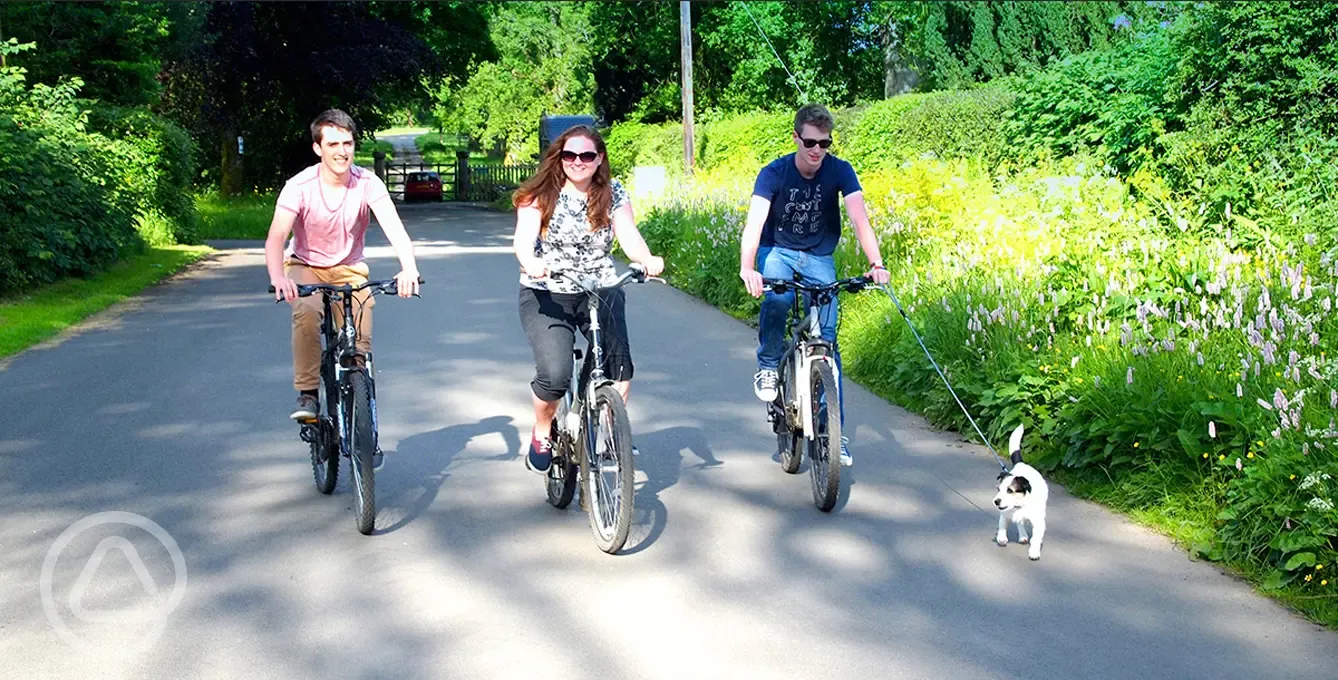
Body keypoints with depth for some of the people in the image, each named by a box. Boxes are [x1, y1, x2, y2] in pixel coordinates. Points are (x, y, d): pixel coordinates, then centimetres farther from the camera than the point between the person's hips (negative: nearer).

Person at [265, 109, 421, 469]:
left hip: (349, 269, 1)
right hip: (305, 267, -1)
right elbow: (276, 238, -31)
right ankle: (307, 395, -19)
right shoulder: (300, 186, -21)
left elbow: (394, 227, -30)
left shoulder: (367, 183, -18)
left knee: (360, 343, -12)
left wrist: (409, 267, -49)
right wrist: (278, 277, -51)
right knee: (306, 312, -34)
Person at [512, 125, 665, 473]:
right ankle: (541, 433, 9)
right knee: (554, 374, -21)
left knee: (620, 363, -20)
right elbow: (523, 238, -17)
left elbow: (628, 235, -9)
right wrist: (530, 262, -40)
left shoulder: (614, 194, 4)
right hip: (547, 296, -2)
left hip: (601, 292, 2)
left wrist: (648, 260, -31)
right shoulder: (540, 195, -3)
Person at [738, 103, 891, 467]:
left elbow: (860, 218, -26)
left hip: (819, 257, 1)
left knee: (827, 340, -6)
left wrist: (876, 264, -42)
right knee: (776, 299, -36)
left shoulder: (840, 171, -15)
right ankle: (768, 366, -8)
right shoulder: (774, 173, -18)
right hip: (778, 251, -1)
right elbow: (755, 221, -30)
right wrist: (747, 268, -48)